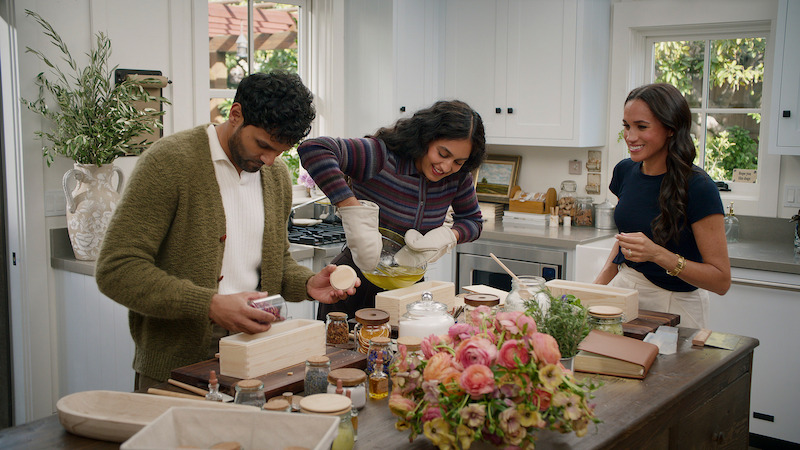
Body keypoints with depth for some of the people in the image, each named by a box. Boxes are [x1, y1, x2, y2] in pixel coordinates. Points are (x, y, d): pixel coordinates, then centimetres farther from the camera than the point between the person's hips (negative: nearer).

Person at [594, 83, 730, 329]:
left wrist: (657, 254, -25)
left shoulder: (698, 187, -14)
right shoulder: (625, 171, 4)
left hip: (674, 306, -5)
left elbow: (721, 280, -13)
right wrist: (602, 280, 4)